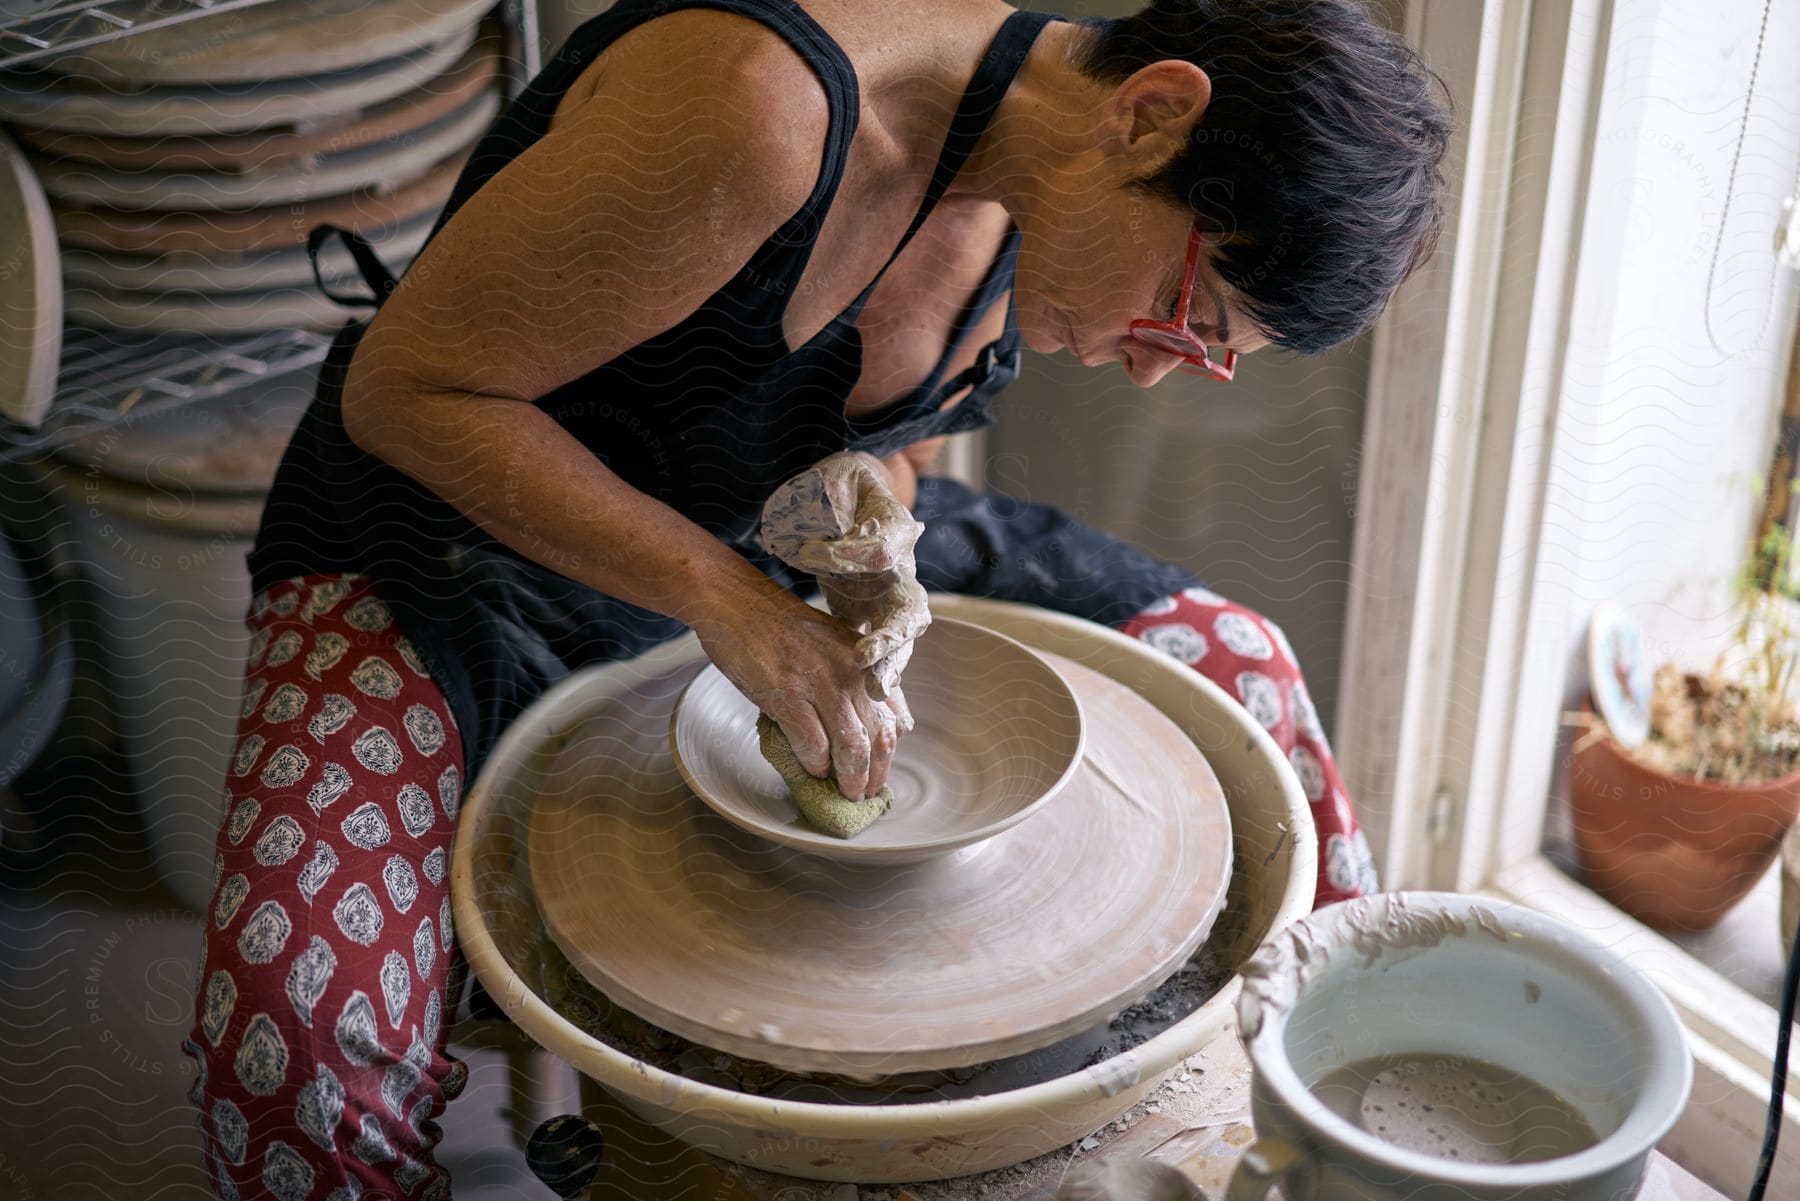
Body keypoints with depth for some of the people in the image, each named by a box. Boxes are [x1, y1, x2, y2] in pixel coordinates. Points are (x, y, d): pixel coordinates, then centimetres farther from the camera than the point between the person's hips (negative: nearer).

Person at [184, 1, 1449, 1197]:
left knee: (1234, 668, 4)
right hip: (462, 542, -6)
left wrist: (865, 501, -16)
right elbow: (406, 387, -26)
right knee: (292, 1041, -32)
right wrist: (725, 595, -31)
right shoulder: (764, 113, -35)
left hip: (758, 529, 7)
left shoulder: (1048, 179, -8)